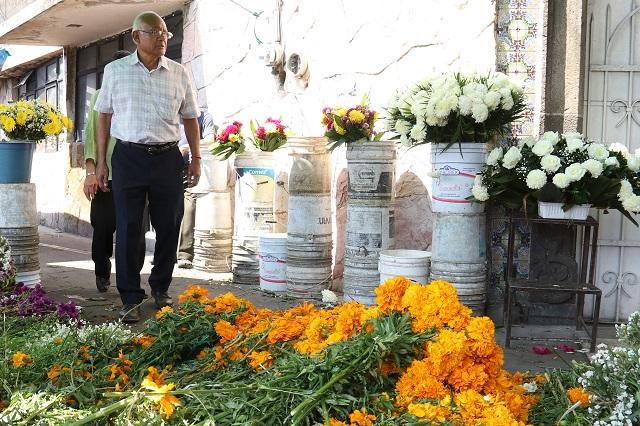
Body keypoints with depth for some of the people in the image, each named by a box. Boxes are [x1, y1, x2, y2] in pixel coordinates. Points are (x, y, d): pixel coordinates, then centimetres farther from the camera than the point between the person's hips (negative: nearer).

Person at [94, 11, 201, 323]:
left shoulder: (179, 74, 6)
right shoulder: (115, 71, 4)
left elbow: (190, 118, 12)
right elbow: (105, 116, 8)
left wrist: (196, 159, 8)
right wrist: (101, 161, 4)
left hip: (167, 158, 2)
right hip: (128, 157, -1)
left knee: (168, 227, 7)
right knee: (128, 229, 0)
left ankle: (160, 289, 26)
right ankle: (130, 299, 10)